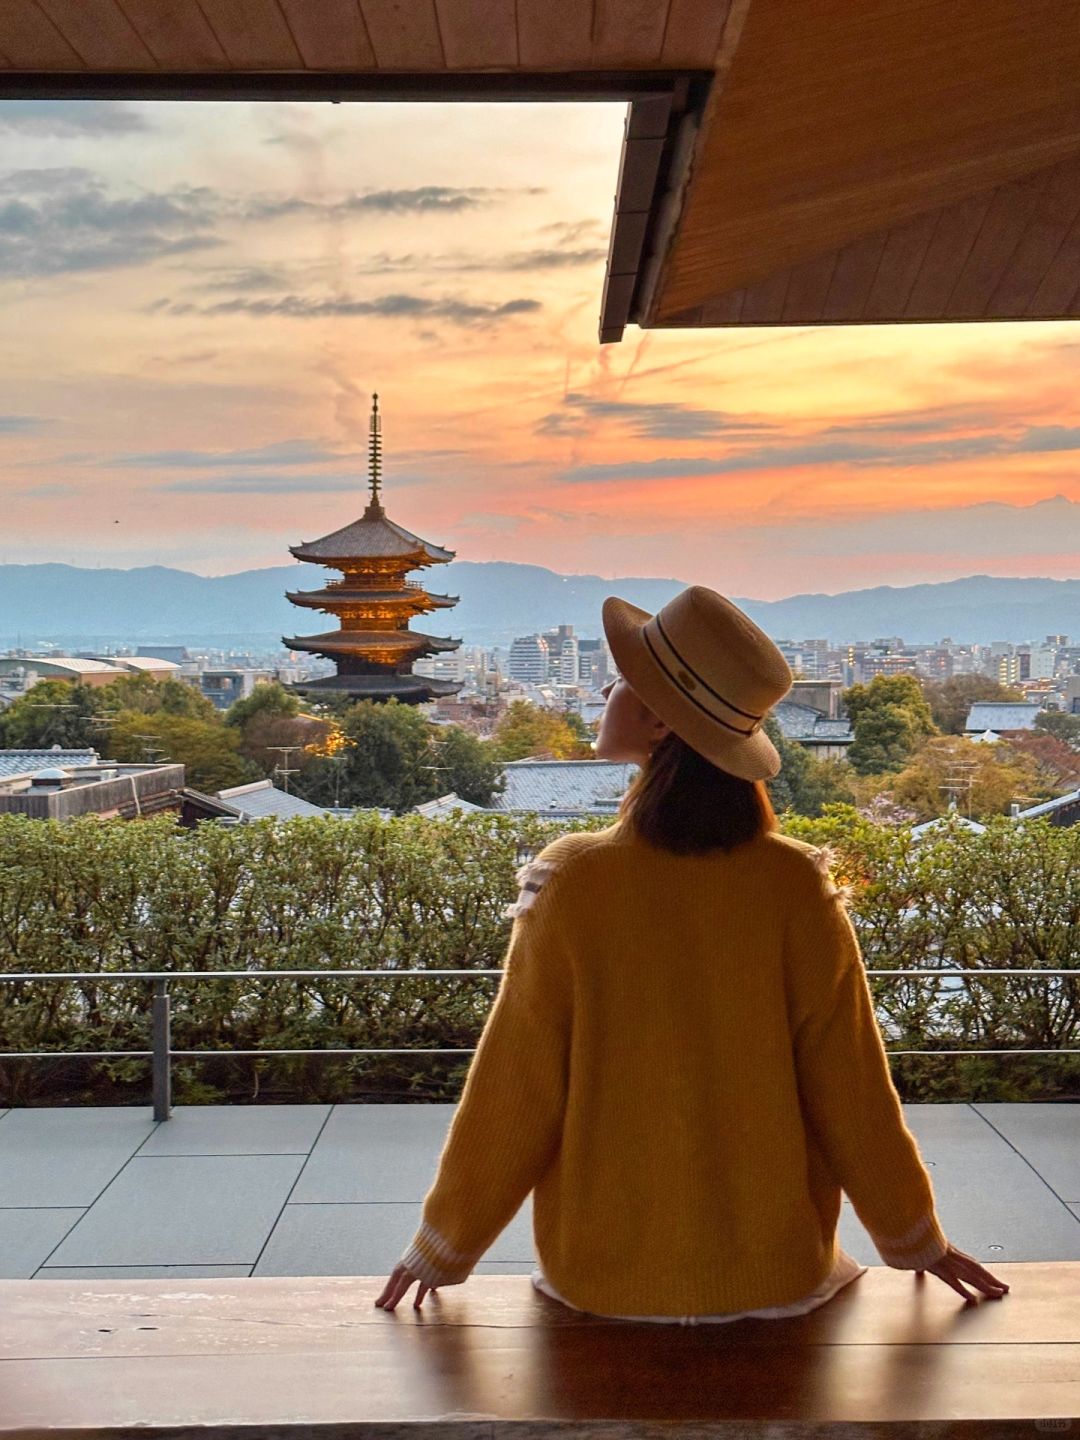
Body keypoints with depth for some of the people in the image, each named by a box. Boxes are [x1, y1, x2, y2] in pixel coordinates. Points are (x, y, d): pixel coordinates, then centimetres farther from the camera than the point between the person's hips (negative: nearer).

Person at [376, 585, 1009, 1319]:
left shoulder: (573, 884, -20)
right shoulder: (797, 887, -16)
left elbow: (513, 1090, -11)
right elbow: (851, 1087, -6)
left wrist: (443, 1247, 5)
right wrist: (918, 1239, 11)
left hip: (604, 1276, -1)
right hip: (775, 1272, 1)